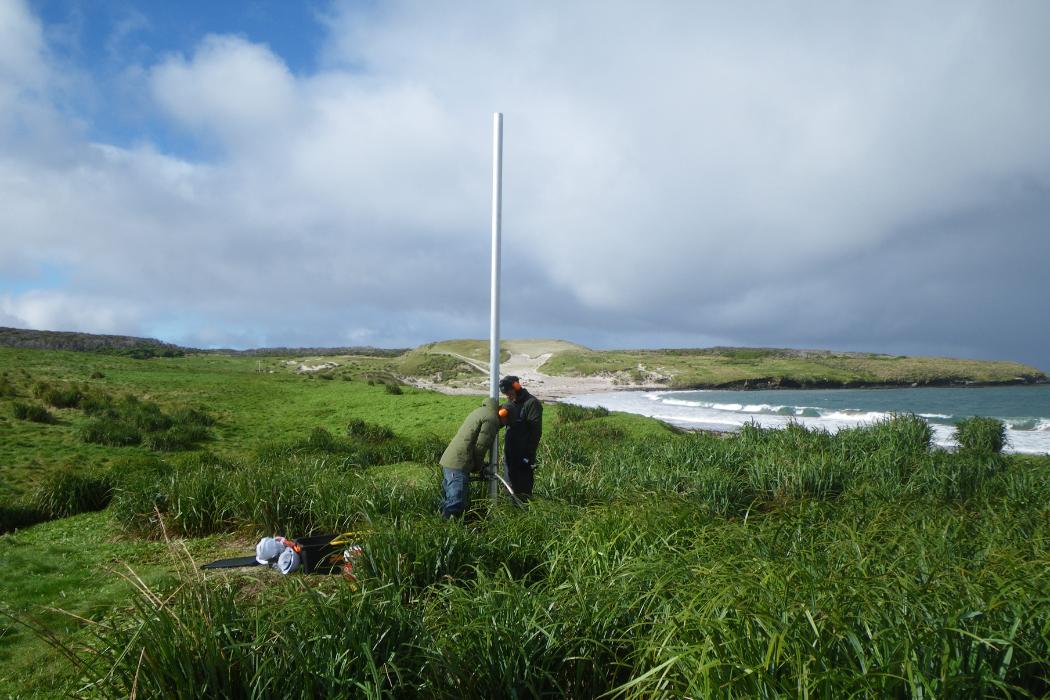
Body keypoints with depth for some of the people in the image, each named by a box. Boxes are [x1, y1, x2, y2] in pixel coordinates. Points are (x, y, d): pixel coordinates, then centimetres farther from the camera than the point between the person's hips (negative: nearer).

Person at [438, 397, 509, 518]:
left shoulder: (482, 411, 20)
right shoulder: (491, 418, -11)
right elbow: (480, 446, -14)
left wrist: (480, 463, 19)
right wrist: (478, 467, 2)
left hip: (448, 460, 10)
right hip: (459, 465, -10)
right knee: (456, 506, -11)